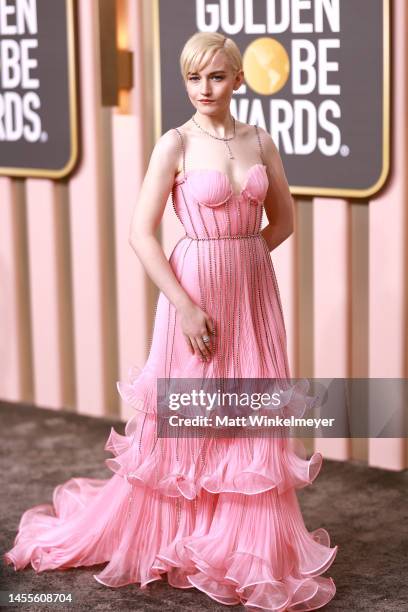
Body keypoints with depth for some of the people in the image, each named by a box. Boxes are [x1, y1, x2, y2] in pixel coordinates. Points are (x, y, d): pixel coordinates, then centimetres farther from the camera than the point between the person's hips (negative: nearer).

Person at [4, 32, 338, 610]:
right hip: (194, 288, -4)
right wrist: (187, 304, -16)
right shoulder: (176, 144, -8)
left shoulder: (261, 141, 4)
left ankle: (247, 545, 24)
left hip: (253, 290, 4)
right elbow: (141, 232, -12)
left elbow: (284, 219, 15)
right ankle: (170, 540, 25)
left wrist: (242, 258, 1)